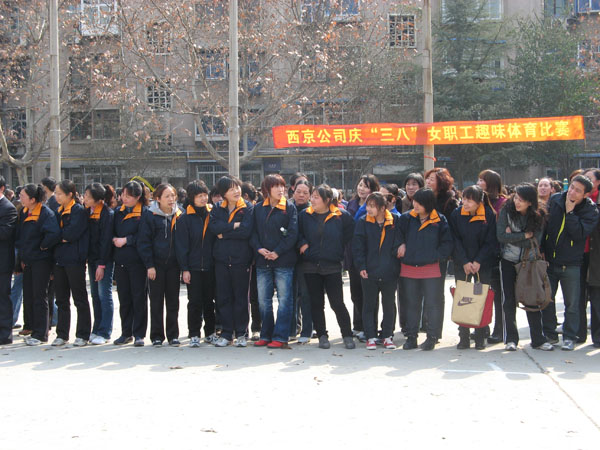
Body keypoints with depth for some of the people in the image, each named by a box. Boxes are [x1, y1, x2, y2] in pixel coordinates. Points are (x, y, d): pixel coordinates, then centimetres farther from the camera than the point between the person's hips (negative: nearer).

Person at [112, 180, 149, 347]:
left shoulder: (144, 212, -5)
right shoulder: (118, 212, 13)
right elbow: (112, 232, 17)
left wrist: (126, 240, -13)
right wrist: (114, 239, -3)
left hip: (138, 261, -5)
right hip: (120, 261, 5)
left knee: (139, 297, 0)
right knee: (124, 297, 10)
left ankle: (139, 334, 6)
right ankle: (126, 333, 19)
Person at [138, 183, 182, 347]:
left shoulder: (179, 216, 7)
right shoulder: (149, 215, -2)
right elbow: (143, 242, -5)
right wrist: (149, 265, -11)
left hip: (173, 264, 3)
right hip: (156, 264, -3)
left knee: (173, 301, 7)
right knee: (156, 301, 4)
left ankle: (173, 335, 15)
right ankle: (157, 336, 11)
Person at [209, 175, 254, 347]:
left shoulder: (248, 208, 0)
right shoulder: (217, 209, 10)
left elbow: (246, 231, -14)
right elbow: (213, 226, -8)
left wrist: (224, 234, -9)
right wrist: (234, 226, -14)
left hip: (241, 258, -3)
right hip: (221, 259, 3)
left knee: (241, 297, 4)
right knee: (223, 297, 5)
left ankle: (241, 333, 13)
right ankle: (226, 333, 13)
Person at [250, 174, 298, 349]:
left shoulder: (289, 207, -1)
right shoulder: (258, 208, 9)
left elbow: (293, 233, -7)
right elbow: (253, 232, 8)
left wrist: (277, 252, -13)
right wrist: (259, 249, -9)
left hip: (284, 261, -4)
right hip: (262, 261, 4)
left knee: (284, 300, -3)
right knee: (263, 300, 9)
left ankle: (280, 337, 2)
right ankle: (266, 335, 19)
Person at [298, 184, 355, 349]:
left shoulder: (341, 216, -3)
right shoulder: (305, 215, 3)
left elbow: (350, 233, 9)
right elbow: (297, 233, 15)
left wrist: (339, 250, 5)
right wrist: (302, 243, -3)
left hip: (332, 266, -2)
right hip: (310, 266, 3)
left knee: (337, 303, -3)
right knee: (316, 303, 7)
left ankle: (347, 335, 8)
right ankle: (322, 336, 17)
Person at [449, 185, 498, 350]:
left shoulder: (489, 215, -8)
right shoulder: (456, 214, -4)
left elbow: (491, 242, -6)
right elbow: (455, 240, -3)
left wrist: (478, 262, -13)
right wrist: (465, 262, -11)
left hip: (483, 264, -1)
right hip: (461, 265, 1)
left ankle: (480, 337, 11)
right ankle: (464, 338, 8)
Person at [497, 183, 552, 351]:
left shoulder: (538, 216, -5)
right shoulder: (506, 211, -8)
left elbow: (535, 241, -13)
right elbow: (501, 236, -17)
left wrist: (512, 236, -14)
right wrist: (524, 235, -16)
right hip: (508, 262, -1)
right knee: (509, 301, 2)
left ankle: (538, 339, 12)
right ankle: (510, 339, 11)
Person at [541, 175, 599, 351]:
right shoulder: (555, 200, 0)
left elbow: (580, 233, -21)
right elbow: (545, 224, 10)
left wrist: (569, 212, -21)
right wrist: (541, 249, 3)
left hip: (571, 264, -3)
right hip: (548, 261, 3)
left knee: (572, 303, 3)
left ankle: (569, 337, 15)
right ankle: (549, 334, 24)